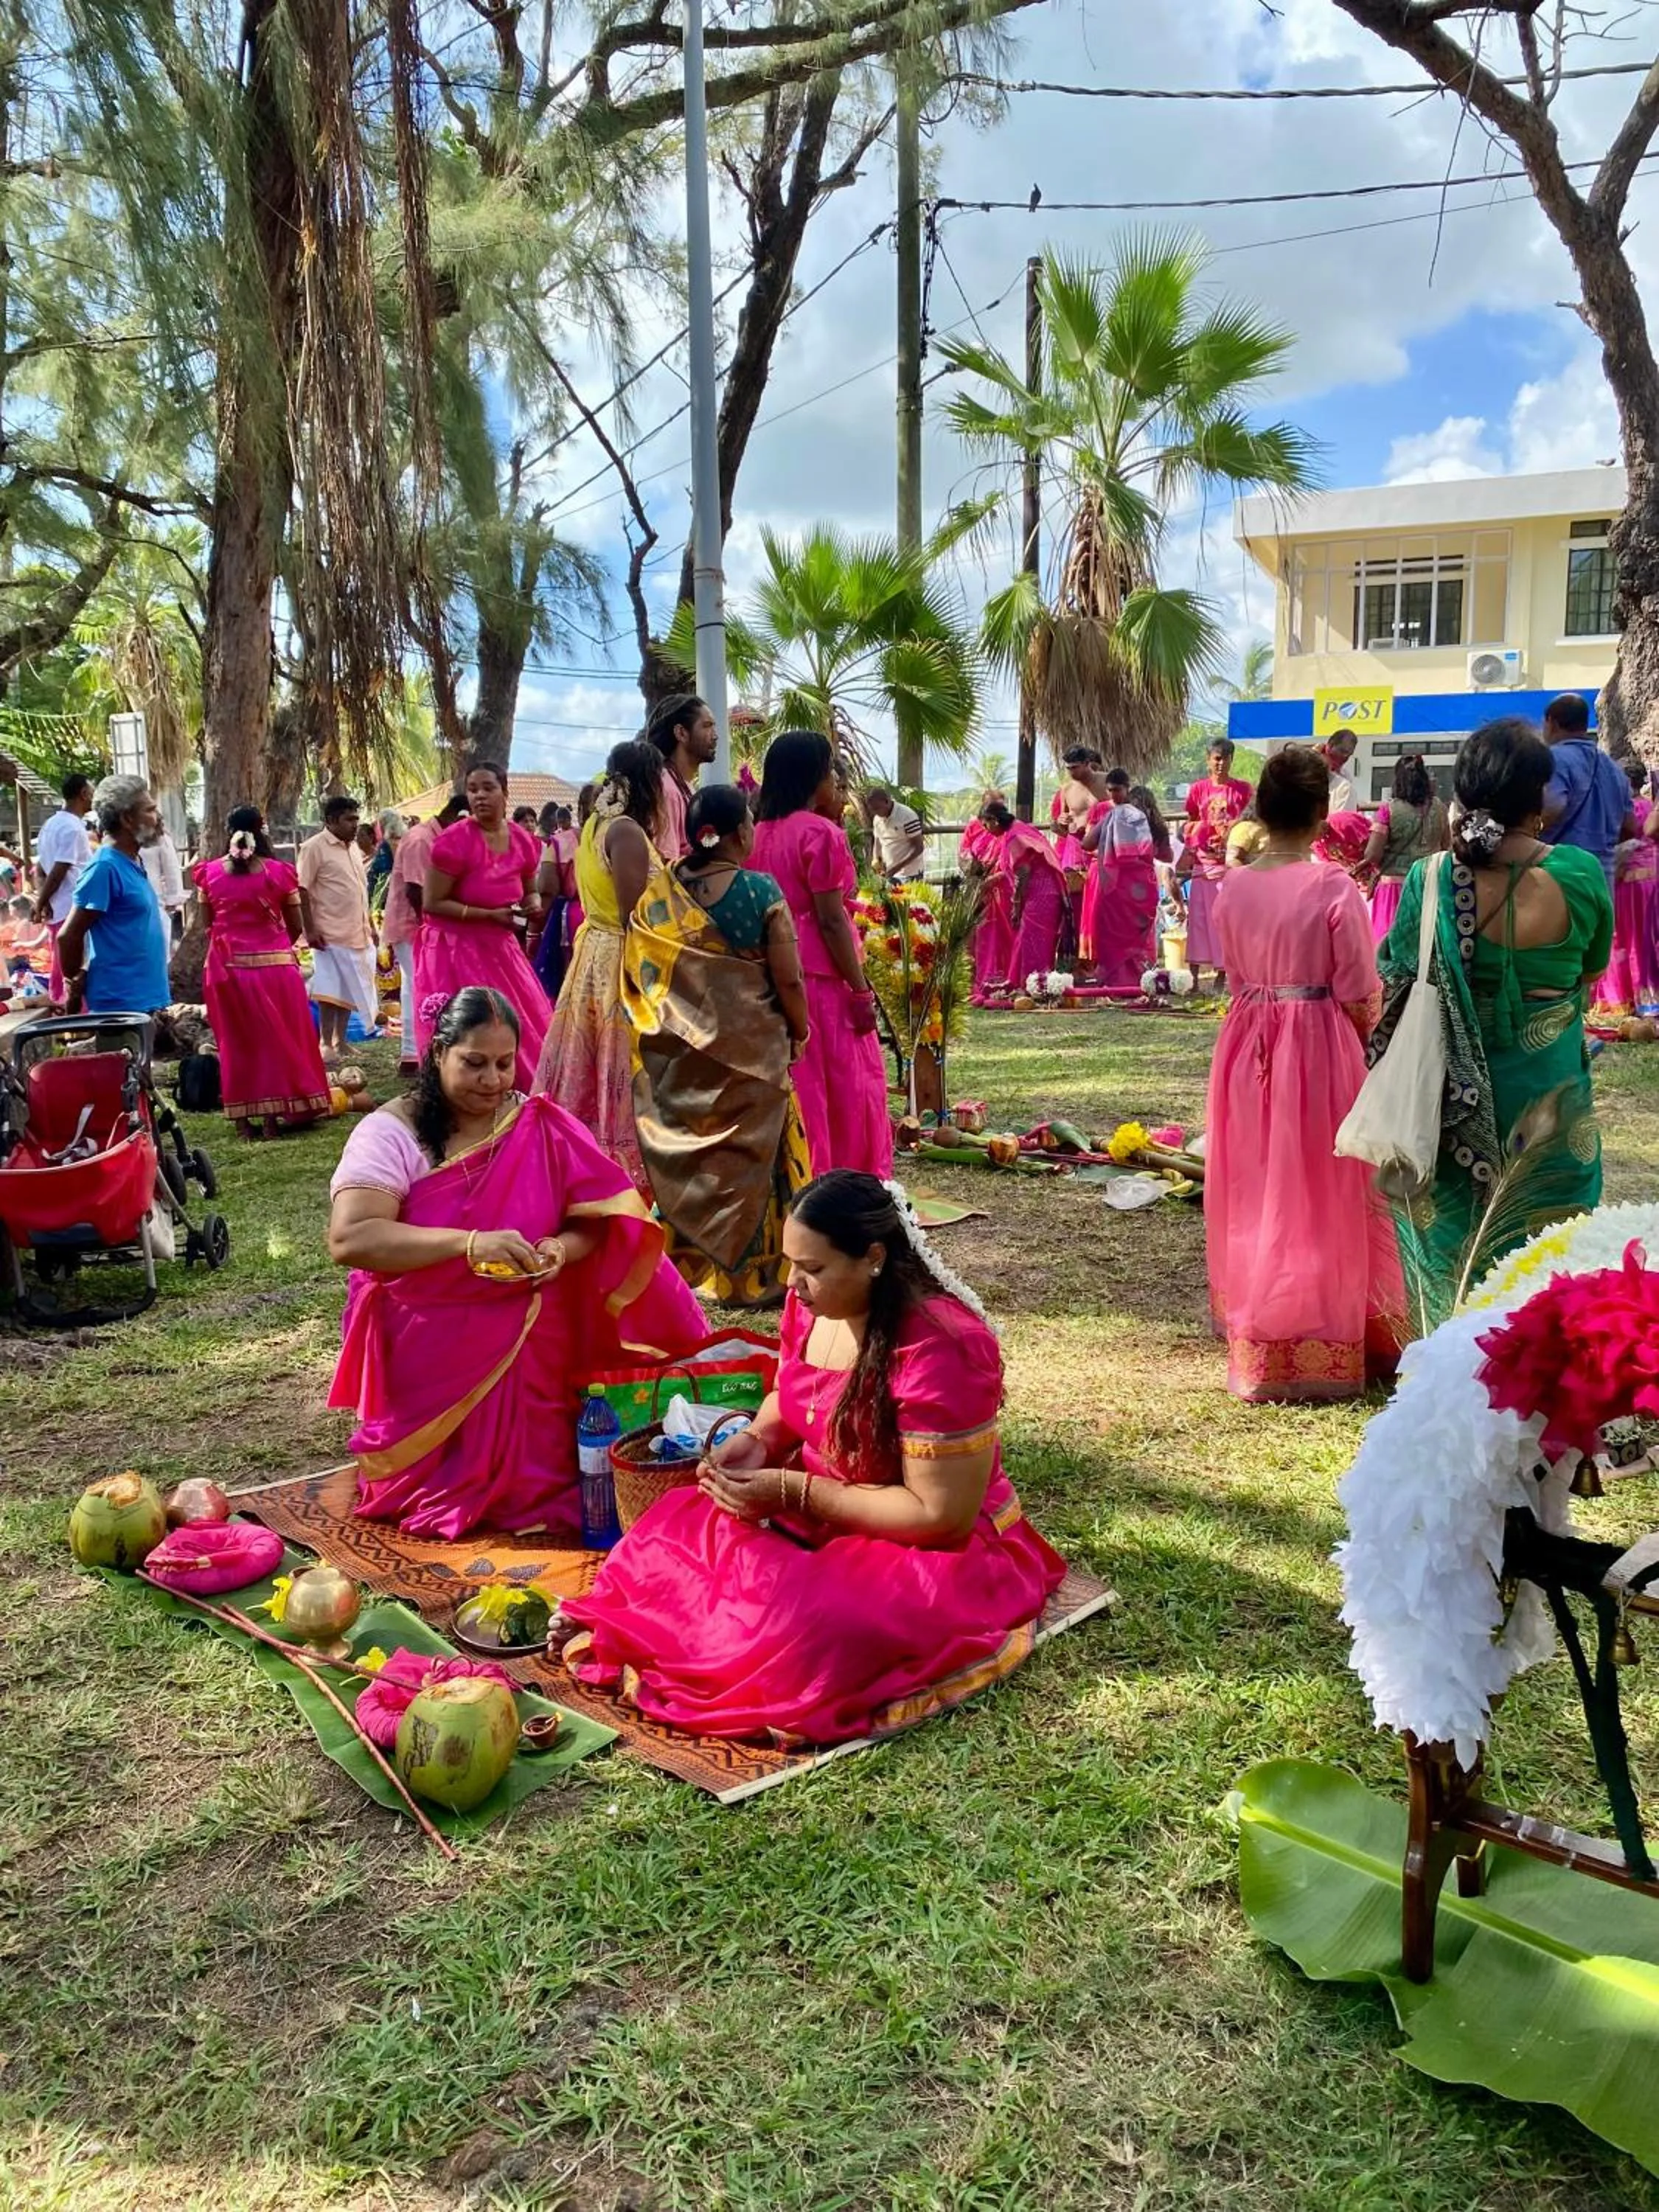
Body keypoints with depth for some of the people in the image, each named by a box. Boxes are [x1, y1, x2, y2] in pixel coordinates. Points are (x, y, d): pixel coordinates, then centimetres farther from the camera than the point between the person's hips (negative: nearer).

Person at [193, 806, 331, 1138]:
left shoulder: (210, 873, -1)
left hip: (228, 966, 1)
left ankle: (243, 1119, 12)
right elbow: (296, 927, 0)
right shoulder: (279, 872, -5)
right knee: (277, 1038, 9)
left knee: (236, 1042, 10)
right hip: (274, 964, -1)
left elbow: (208, 925, 3)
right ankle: (273, 1117, 9)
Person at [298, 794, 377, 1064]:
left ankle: (340, 1041, 19)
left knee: (350, 989, 11)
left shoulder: (354, 847, 13)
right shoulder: (314, 847, -10)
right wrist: (310, 929, -17)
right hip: (330, 934, -7)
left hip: (356, 933, 7)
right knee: (330, 991, -3)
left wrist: (369, 925, 18)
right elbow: (302, 890, -12)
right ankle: (326, 1044, 4)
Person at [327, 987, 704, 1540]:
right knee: (433, 1491, -4)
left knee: (522, 1487, -6)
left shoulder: (544, 1128, -1)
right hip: (425, 1359, -1)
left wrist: (561, 1249, -23)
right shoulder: (391, 1131, -9)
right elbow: (348, 1238, -23)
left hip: (526, 1353, 1)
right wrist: (469, 1243, -32)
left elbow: (599, 1220, 2)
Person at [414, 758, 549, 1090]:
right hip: (455, 949, -6)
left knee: (522, 1031, 9)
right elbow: (432, 903, -16)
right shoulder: (454, 841, -17)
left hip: (499, 947, 6)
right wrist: (489, 915, -21)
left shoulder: (522, 841, 1)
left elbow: (528, 890, 18)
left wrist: (533, 904, -7)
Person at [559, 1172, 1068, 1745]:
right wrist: (756, 1441, -7)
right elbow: (790, 1398, 16)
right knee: (671, 1532, -10)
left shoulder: (938, 1349, -28)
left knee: (798, 1628, -30)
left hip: (935, 1550, -7)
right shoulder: (813, 1305, -5)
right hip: (818, 1514, 8)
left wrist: (792, 1493, -24)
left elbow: (940, 1515, -25)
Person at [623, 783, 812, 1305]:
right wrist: (798, 1033, 4)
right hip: (749, 1049, -3)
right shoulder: (761, 893, -13)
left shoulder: (657, 894, -2)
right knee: (744, 1155, 7)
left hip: (672, 1052, 3)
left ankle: (682, 1260, 22)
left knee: (679, 1157, 14)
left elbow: (637, 974, 4)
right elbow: (788, 980, -12)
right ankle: (748, 1275, 14)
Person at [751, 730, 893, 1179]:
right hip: (821, 978, -7)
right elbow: (831, 920, -16)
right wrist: (860, 990, -13)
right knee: (845, 1088, 3)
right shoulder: (821, 832, -12)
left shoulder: (761, 833, 10)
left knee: (791, 1087, 12)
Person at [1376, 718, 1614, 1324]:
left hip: (1456, 1091, 1)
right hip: (1549, 1089, -1)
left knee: (1453, 1229, 18)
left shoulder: (1429, 879, -14)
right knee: (1542, 1245, 16)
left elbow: (1400, 981, -6)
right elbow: (1592, 970, 1)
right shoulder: (1580, 874, -15)